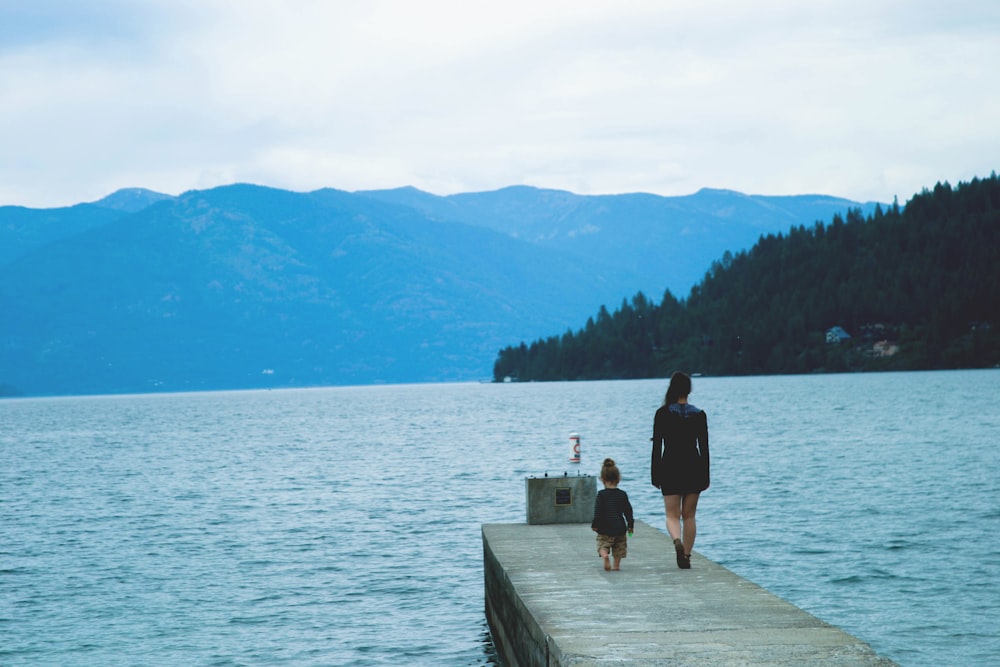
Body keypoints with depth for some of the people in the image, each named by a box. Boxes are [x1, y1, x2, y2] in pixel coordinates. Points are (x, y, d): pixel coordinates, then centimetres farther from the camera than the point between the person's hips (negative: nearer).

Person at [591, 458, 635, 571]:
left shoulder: (601, 494, -7)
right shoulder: (622, 495, 2)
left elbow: (598, 512, -10)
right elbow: (628, 511, 6)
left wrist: (595, 525, -2)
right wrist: (630, 525, 15)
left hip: (605, 529, -3)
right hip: (620, 528, 3)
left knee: (603, 545, 1)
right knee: (619, 547, 15)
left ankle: (604, 555, -29)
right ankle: (616, 565, 11)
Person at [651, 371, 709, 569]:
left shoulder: (662, 414, -6)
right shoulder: (699, 415, -1)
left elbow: (657, 447, -5)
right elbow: (704, 448, 1)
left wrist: (655, 475, 1)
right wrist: (705, 476, 7)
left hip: (670, 467, -2)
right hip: (693, 467, 2)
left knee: (672, 514, 4)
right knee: (689, 515, 12)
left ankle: (677, 541, -25)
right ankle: (686, 556, 12)